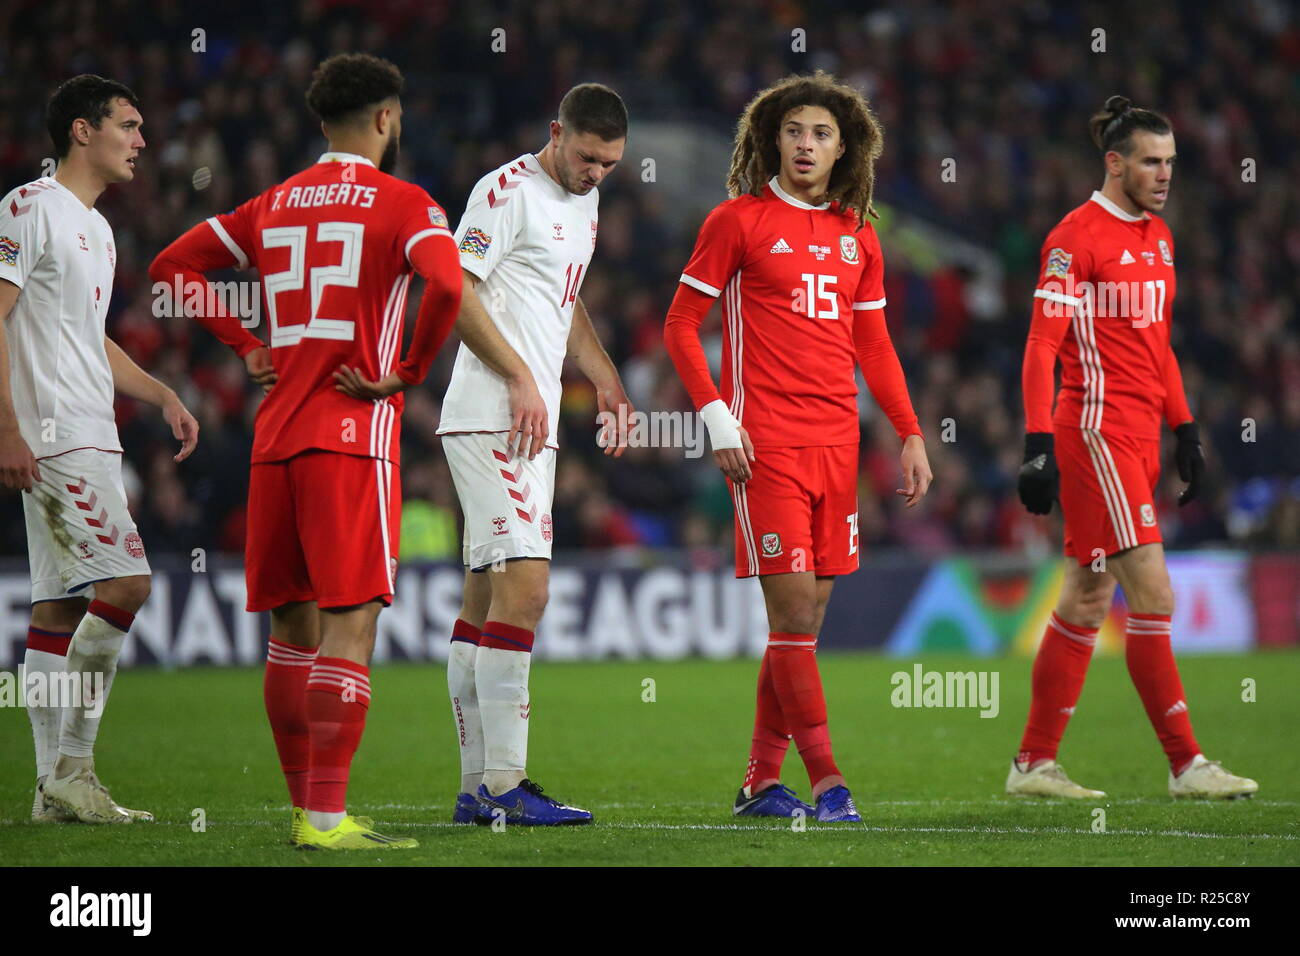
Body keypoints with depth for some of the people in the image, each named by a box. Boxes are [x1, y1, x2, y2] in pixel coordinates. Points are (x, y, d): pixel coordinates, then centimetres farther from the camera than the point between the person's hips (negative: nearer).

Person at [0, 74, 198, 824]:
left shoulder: (97, 229, 21)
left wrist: (161, 395, 18)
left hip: (92, 442, 10)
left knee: (61, 605, 7)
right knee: (126, 580, -17)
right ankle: (71, 769, -13)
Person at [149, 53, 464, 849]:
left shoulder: (273, 206, 15)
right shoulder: (404, 205, -3)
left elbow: (173, 265, 19)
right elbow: (445, 284, -22)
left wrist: (247, 348, 16)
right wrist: (408, 372, -10)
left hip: (275, 438, 6)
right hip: (354, 434, -6)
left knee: (293, 626, 12)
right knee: (350, 625, -8)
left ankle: (305, 806, 17)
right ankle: (326, 818, -14)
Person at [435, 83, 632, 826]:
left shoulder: (585, 200, 19)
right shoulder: (508, 192, -9)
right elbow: (454, 291, -15)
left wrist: (607, 380, 26)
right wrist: (521, 377, -17)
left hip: (532, 425, 9)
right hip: (490, 420, -9)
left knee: (487, 595, 9)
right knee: (525, 586, -16)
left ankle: (477, 788, 10)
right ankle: (504, 784, -17)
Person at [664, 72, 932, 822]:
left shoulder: (857, 236, 13)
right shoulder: (739, 220, -1)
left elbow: (874, 345, 20)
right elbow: (681, 325, 0)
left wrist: (911, 434, 12)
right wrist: (717, 418, -10)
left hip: (837, 443, 6)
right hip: (767, 442, -5)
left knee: (809, 612, 6)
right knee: (794, 606, -10)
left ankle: (763, 780, 13)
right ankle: (826, 781, -8)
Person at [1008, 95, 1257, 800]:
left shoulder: (1158, 236, 16)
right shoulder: (1077, 237, -10)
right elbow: (1041, 346, -13)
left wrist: (1185, 430, 19)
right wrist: (1038, 445, -19)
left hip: (1139, 437, 8)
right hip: (1095, 431, -8)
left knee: (1088, 599, 9)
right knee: (1153, 595, -10)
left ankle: (1034, 764, 13)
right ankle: (1185, 764, -8)